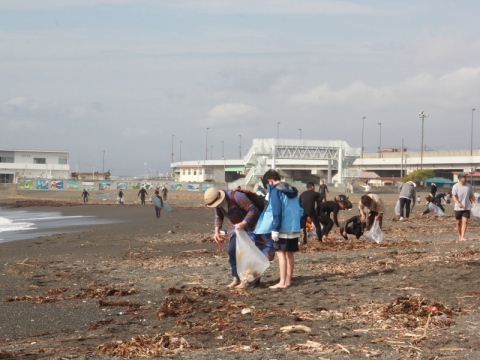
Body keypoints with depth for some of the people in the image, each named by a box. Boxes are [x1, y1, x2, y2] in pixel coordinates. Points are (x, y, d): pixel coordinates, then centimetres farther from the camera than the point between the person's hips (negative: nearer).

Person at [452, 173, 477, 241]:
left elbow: (471, 196, 14)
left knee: (465, 221, -11)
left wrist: (476, 202, 3)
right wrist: (458, 203, -30)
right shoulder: (456, 186, -7)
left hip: (467, 207, 2)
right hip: (458, 208, -2)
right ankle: (459, 236, 25)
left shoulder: (469, 186, 5)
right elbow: (453, 196, -14)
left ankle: (462, 237, -15)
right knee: (458, 222, 8)